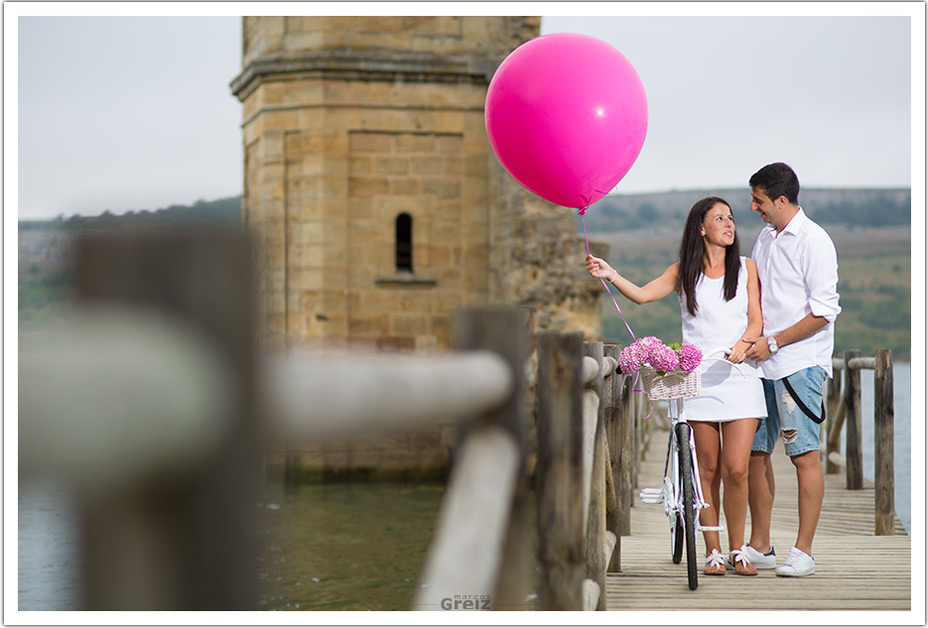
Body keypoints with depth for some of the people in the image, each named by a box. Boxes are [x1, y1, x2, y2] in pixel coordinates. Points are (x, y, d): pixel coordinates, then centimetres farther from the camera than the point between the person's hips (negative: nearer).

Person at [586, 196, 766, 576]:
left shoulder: (746, 268, 9)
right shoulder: (683, 272, 8)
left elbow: (756, 320, 4)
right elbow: (641, 295, -4)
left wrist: (743, 344, -17)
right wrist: (610, 275, -21)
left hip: (740, 377, 0)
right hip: (699, 380, 0)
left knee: (736, 469, -6)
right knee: (708, 469, 2)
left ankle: (737, 549, 9)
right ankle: (713, 552, 12)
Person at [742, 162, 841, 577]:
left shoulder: (814, 242, -9)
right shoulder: (765, 239, 15)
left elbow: (823, 311, -13)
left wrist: (773, 343, -14)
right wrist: (749, 340, 8)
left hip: (800, 363, -8)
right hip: (763, 362, 8)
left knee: (805, 455, -5)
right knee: (755, 451, 7)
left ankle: (803, 553, -2)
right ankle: (759, 547, 16)